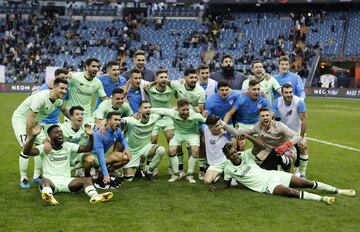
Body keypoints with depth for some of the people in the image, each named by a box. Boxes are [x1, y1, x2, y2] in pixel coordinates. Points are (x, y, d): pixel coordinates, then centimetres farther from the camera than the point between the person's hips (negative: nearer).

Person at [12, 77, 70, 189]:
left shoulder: (58, 100, -10)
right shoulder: (41, 97, -36)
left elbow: (63, 109, 16)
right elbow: (30, 119, -34)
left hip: (35, 121, 8)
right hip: (20, 119, -8)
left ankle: (37, 176, 13)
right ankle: (23, 178, -4)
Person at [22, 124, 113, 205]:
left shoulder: (68, 146, 13)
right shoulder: (44, 148, 1)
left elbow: (88, 148, 9)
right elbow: (26, 152, -15)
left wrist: (90, 135, -10)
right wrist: (33, 136, -30)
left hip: (66, 180, 3)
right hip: (50, 180, -3)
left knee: (86, 179, -23)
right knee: (44, 180, -38)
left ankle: (94, 196, -52)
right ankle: (49, 196, -71)